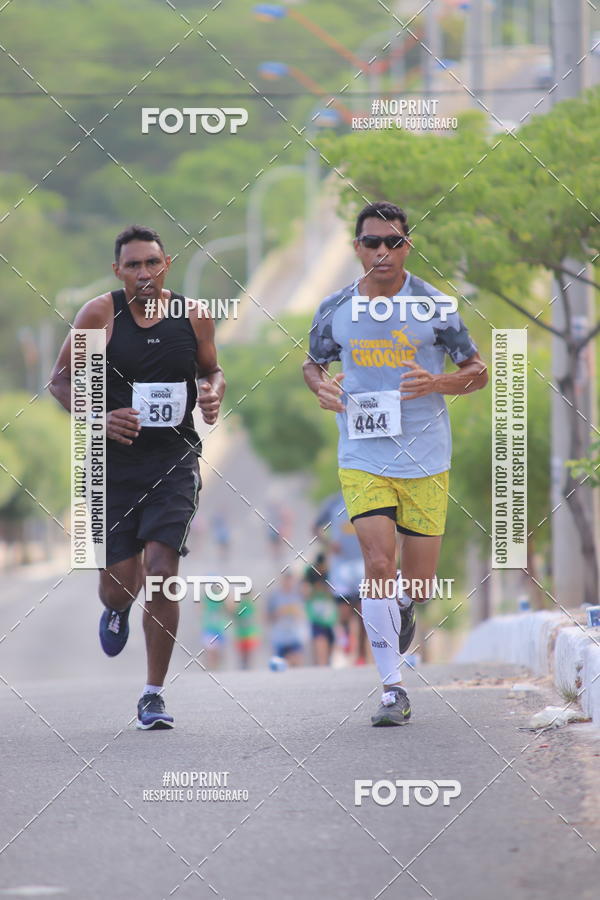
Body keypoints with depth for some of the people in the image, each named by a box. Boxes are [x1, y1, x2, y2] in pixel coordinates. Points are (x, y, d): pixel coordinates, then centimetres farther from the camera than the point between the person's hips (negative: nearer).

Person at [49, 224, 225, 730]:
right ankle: (117, 608, 45)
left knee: (162, 574, -13)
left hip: (174, 460, 0)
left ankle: (154, 695, -1)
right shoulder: (100, 315, -6)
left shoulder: (194, 315, 1)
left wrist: (213, 394, -6)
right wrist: (100, 418, -16)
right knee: (118, 585, 3)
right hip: (114, 461, 0)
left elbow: (212, 370, 18)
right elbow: (62, 379, 1)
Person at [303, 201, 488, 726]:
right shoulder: (336, 310, 1)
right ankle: (393, 690, -8)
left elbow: (479, 371, 3)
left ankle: (402, 605, 45)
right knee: (378, 564, -15)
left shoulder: (435, 306, -4)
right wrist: (321, 386, -6)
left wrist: (437, 383, -17)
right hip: (363, 460, 0)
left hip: (426, 460, 0)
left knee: (419, 582, 5)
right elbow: (314, 363, 18)